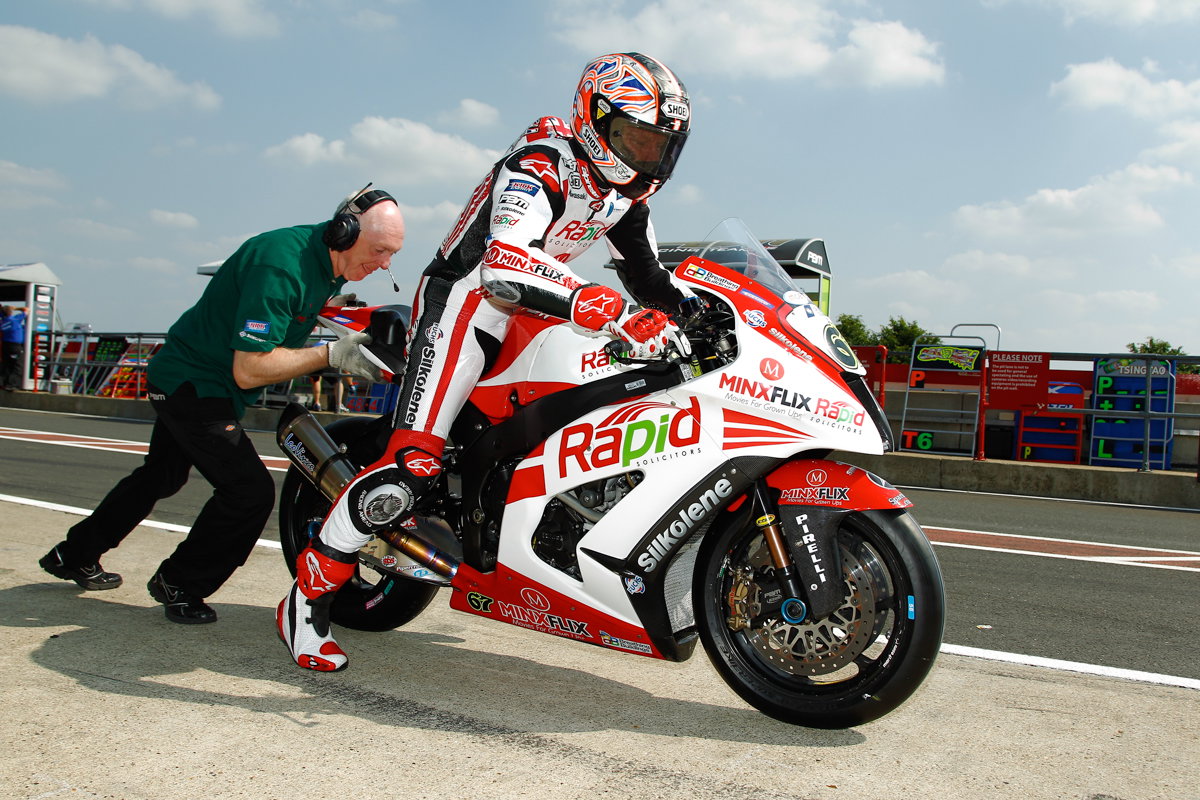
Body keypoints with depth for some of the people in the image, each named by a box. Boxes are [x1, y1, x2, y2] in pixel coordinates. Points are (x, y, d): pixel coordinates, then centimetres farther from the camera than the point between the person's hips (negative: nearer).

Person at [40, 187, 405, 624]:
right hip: (195, 385, -10)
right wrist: (332, 354, -31)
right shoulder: (281, 265, -32)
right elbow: (248, 369, -33)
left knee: (161, 476, 25)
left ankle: (74, 555, 45)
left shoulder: (329, 261, -4)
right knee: (250, 490, -15)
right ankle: (177, 584, 7)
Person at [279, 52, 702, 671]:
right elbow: (505, 265, -41)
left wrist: (698, 312, -4)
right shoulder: (540, 166, -23)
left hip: (533, 317, 9)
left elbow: (649, 278, 15)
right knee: (412, 464, -22)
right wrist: (614, 314, -49)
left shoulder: (627, 191, 6)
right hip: (465, 299, -9)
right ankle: (307, 596, -7)